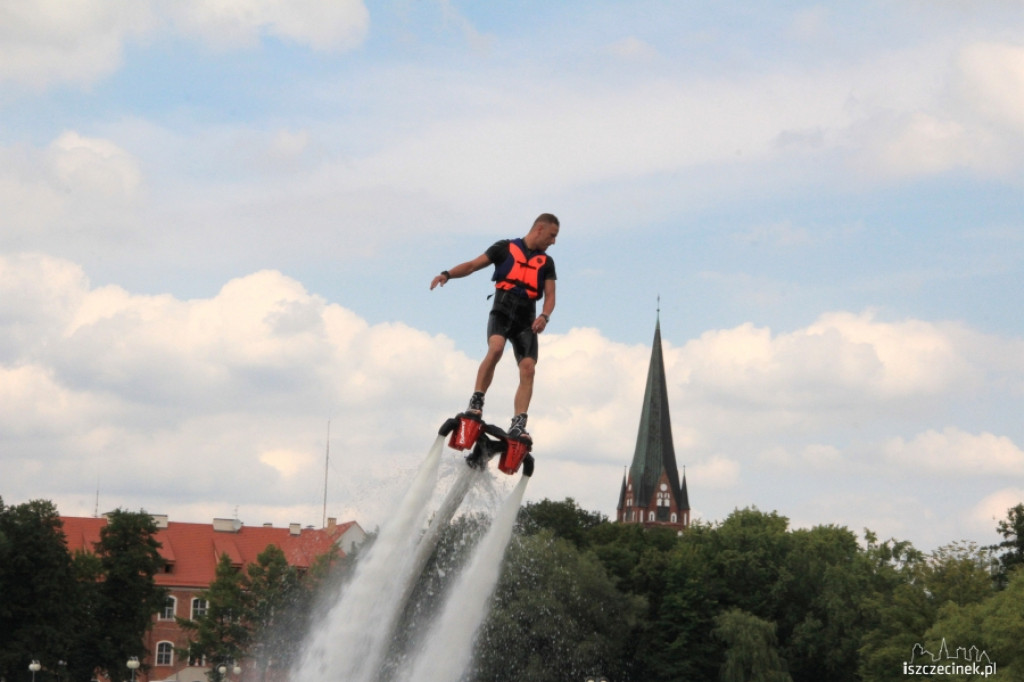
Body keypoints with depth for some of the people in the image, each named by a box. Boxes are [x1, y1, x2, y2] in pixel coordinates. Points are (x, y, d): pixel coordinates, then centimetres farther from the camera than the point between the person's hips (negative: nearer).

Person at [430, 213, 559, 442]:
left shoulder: (547, 263, 17)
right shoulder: (505, 248, 8)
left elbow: (550, 296, 10)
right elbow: (473, 265, 5)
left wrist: (544, 316, -12)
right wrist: (447, 274, -12)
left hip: (526, 319, 3)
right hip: (502, 311, -3)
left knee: (528, 369, -13)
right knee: (496, 348, -32)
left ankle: (518, 425, -15)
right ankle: (476, 402, -24)